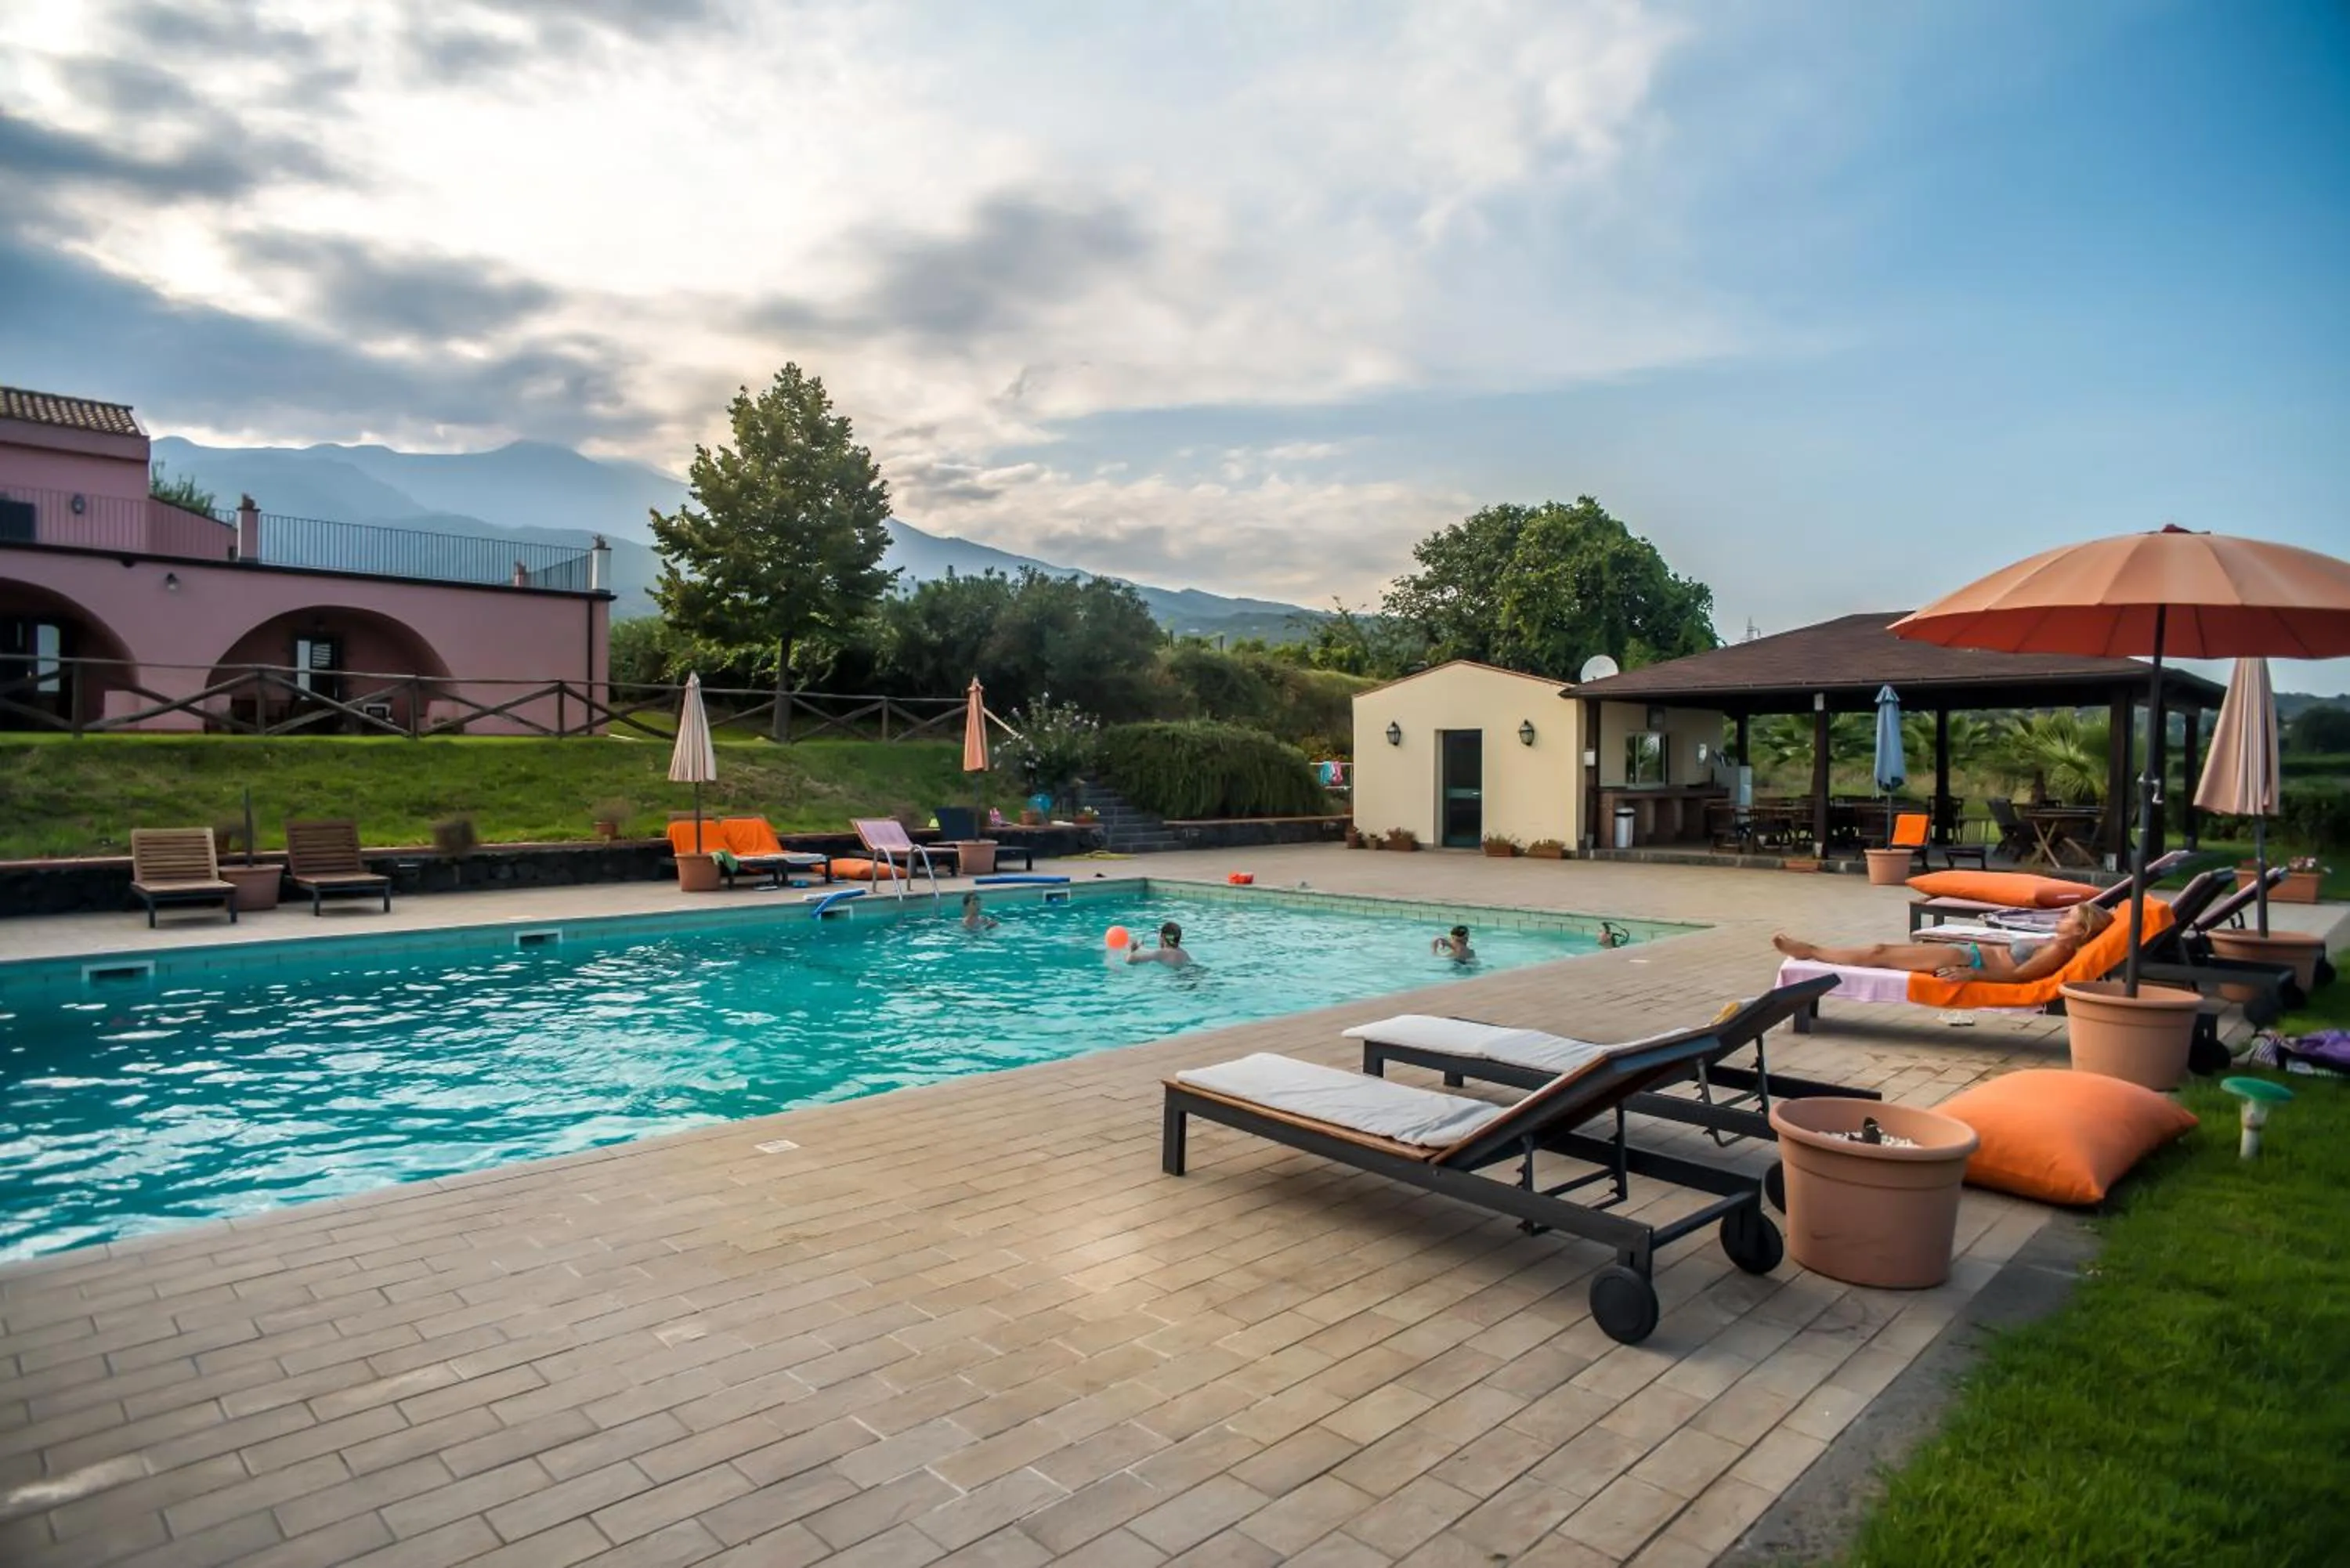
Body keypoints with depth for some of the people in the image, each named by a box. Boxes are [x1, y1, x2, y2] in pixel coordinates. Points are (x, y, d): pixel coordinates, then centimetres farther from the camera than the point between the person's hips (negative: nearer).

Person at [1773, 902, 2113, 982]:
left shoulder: (2061, 949, -16)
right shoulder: (2057, 942, 9)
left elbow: (2016, 975, -21)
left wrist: (1973, 974, -24)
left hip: (1968, 959, -9)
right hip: (1970, 952, 9)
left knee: (1879, 953, -6)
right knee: (1882, 949, 8)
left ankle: (1809, 951, 2)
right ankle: (1811, 950, 12)